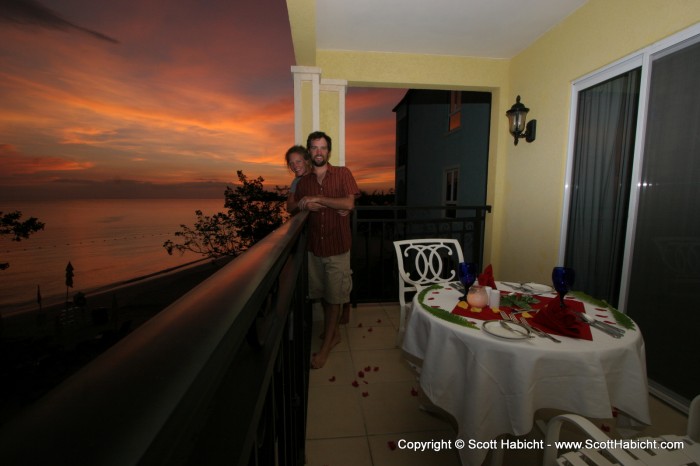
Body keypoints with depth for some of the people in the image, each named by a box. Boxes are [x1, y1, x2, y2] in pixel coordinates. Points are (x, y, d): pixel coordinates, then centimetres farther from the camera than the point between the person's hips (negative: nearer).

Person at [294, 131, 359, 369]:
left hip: (337, 248, -4)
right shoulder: (303, 181, 8)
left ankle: (326, 346, 20)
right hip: (314, 247, 4)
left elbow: (349, 203, -15)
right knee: (322, 295, 14)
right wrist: (308, 206, -12)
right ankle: (335, 333, 36)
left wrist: (318, 199, -15)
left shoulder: (342, 173, -3)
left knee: (334, 297, 5)